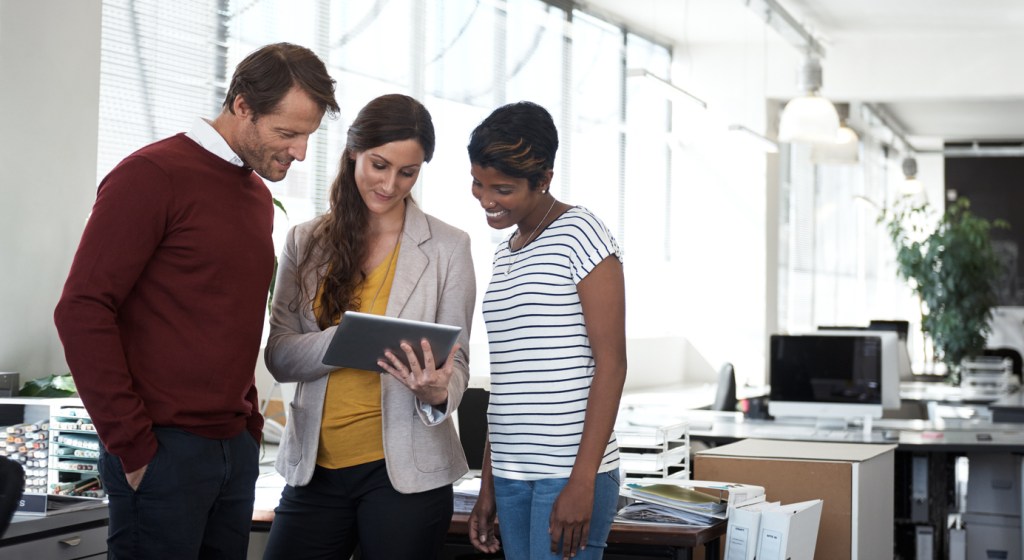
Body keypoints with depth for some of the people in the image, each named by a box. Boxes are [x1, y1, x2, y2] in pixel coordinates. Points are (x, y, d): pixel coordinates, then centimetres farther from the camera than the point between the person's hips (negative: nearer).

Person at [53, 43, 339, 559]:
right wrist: (130, 446, -15)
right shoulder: (153, 175, -9)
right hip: (161, 452, -7)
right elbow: (82, 311, -14)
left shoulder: (259, 198, 17)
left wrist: (250, 423, 11)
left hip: (234, 449, 8)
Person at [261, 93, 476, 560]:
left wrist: (438, 391, -23)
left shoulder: (448, 248, 0)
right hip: (315, 467, 2)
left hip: (404, 470, -2)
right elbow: (279, 355, 0)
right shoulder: (306, 243, 6)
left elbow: (456, 360, 1)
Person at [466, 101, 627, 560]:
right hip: (511, 474, 7)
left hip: (570, 474, -7)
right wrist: (488, 484, 17)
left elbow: (610, 363, -10)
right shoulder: (504, 254, 16)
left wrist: (582, 481, -16)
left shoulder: (580, 237, -6)